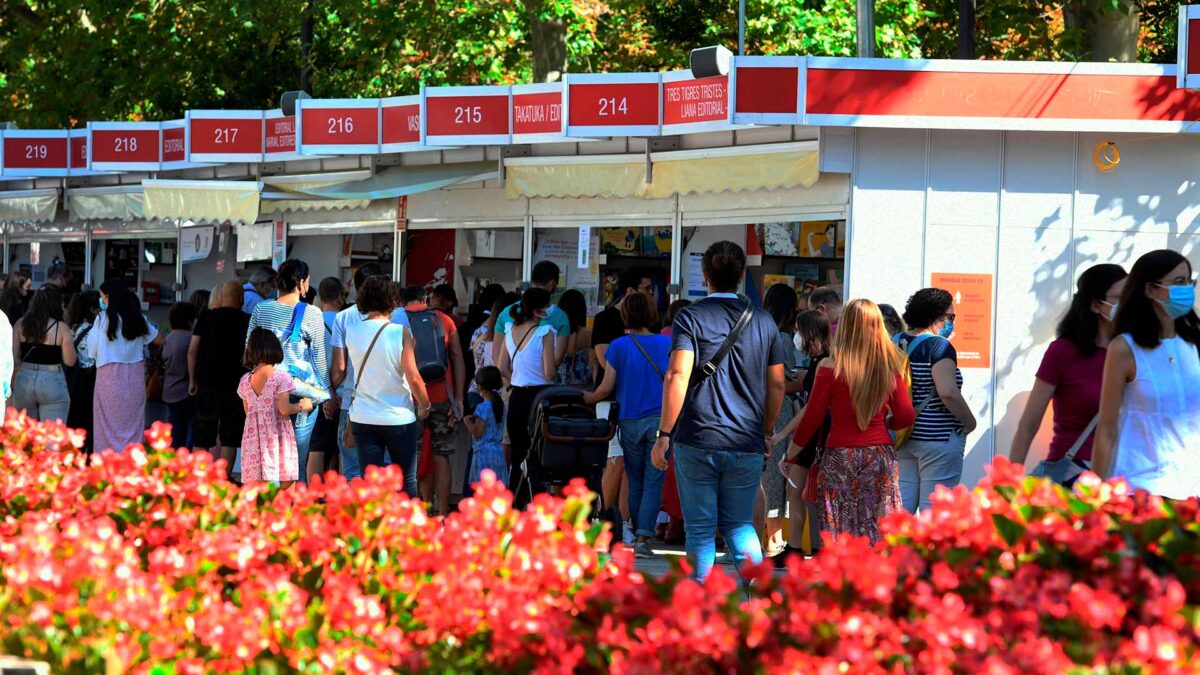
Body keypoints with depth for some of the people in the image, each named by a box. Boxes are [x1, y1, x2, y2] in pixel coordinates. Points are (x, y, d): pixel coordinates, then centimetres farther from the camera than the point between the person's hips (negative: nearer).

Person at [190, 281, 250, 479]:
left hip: (207, 383, 1)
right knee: (230, 438, 2)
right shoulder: (246, 321, -1)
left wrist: (192, 380, 8)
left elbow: (192, 350, 0)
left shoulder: (206, 318, 1)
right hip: (235, 385, -1)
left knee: (202, 437, 8)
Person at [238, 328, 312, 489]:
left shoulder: (245, 380, 7)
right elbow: (284, 409, -13)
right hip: (277, 438, -5)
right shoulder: (281, 376, -8)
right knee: (284, 482, -1)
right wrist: (302, 406, 4)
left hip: (253, 437, 5)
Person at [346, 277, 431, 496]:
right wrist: (424, 405, 3)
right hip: (399, 418, -3)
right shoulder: (400, 333, -12)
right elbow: (413, 378, -11)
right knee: (406, 481, 10)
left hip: (363, 418, 3)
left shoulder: (351, 331, -2)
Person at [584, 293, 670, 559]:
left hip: (630, 423, 0)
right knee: (653, 482, -2)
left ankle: (638, 535, 18)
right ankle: (644, 538, -12)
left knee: (636, 484, 12)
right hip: (660, 420, 0)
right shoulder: (667, 344, 2)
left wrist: (585, 399, 18)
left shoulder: (619, 346, -1)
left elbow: (606, 389, -1)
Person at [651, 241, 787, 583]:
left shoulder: (691, 317, -4)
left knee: (700, 529, 4)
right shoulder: (763, 321, 8)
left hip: (698, 440, -3)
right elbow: (777, 383, 11)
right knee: (739, 524, 14)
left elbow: (678, 376, -13)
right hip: (748, 445, 3)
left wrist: (664, 434, -9)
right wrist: (767, 431, 23)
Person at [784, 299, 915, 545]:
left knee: (840, 533, 0)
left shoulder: (830, 367, -6)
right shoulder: (889, 367, 2)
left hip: (840, 457, -2)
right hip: (881, 455, 2)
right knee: (881, 532, 5)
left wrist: (788, 457, 8)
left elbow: (812, 418, -4)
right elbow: (906, 416, 4)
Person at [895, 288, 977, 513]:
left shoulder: (895, 343, 9)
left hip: (901, 439, 7)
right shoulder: (939, 346, -14)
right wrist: (969, 421, -12)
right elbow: (948, 392, -25)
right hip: (938, 438, -7)